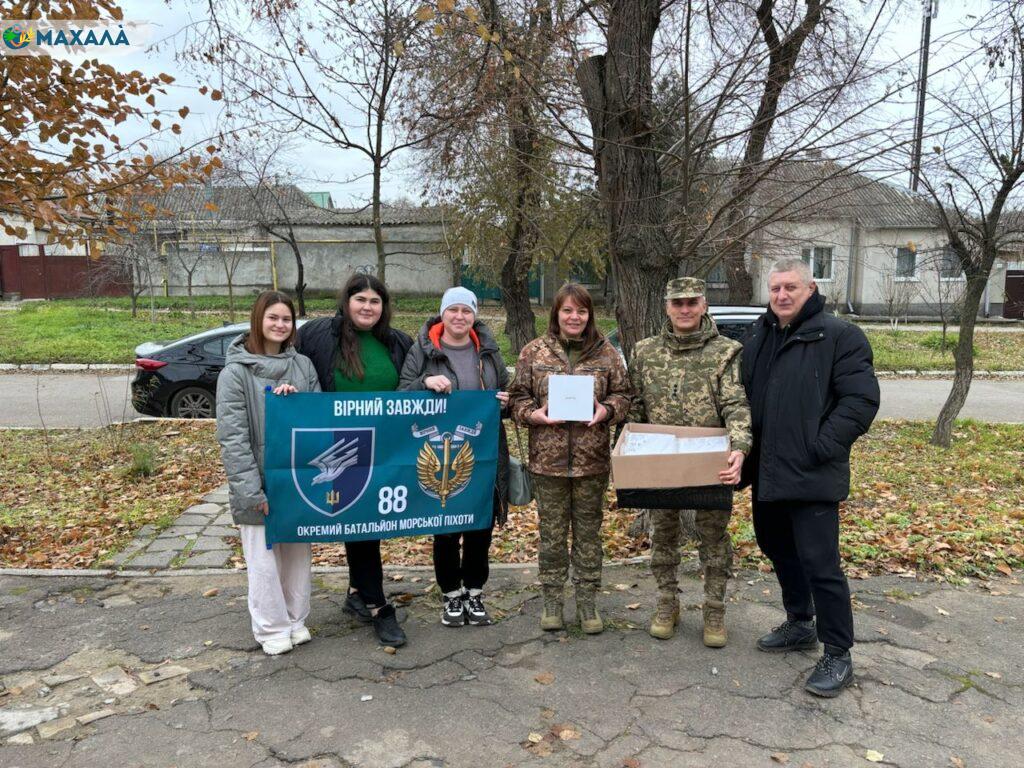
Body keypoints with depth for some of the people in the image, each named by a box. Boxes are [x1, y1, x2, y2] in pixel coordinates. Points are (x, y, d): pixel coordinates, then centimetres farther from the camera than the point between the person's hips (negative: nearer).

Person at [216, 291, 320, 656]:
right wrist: (251, 489, -17)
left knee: (298, 551, 14)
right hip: (260, 482, -4)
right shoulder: (235, 372, -8)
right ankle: (271, 628, 22)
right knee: (264, 557, 4)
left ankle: (296, 620, 31)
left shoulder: (303, 365, 5)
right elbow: (232, 437, -12)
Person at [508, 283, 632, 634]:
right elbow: (517, 397, 5)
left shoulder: (606, 353, 4)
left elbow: (622, 394, 8)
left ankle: (587, 599, 25)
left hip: (592, 459, 1)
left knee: (589, 532, 11)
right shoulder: (534, 352, 2)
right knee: (552, 532, 9)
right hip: (548, 457, 0)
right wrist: (534, 414, -14)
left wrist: (606, 410, -13)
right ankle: (552, 599, 25)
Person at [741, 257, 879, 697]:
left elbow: (861, 399, -14)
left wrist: (820, 448, -17)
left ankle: (837, 655, 11)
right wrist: (747, 449, 10)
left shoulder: (839, 336, -8)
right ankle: (800, 625, 38)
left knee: (819, 562, -5)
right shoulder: (757, 338, 13)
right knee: (778, 550, 19)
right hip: (766, 472, 8)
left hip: (811, 476, -7)